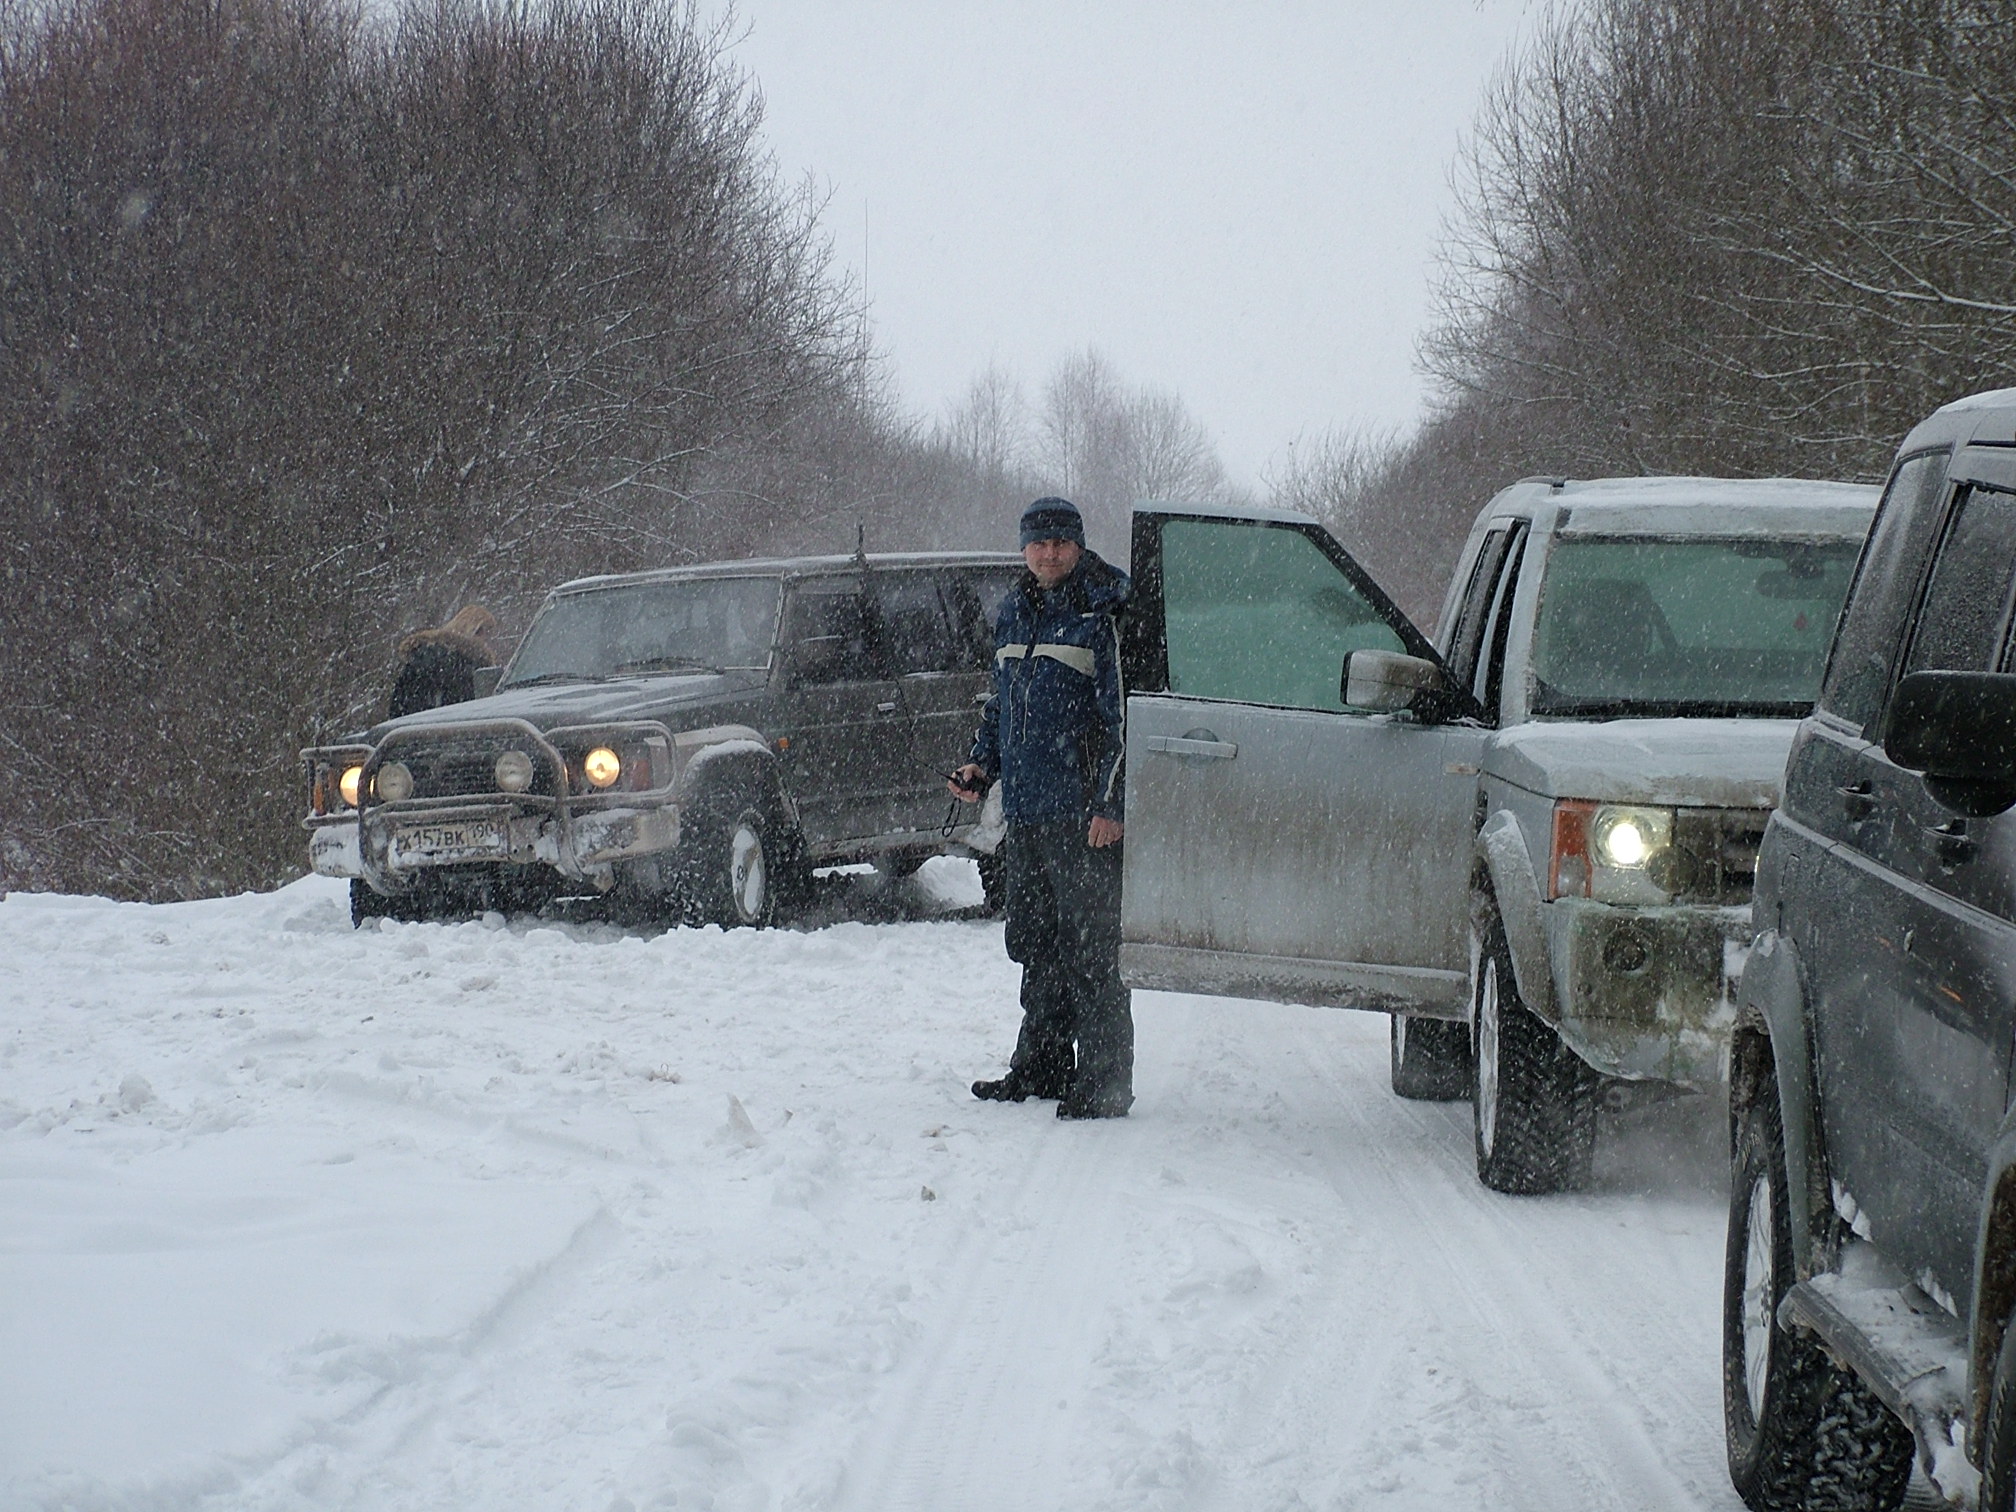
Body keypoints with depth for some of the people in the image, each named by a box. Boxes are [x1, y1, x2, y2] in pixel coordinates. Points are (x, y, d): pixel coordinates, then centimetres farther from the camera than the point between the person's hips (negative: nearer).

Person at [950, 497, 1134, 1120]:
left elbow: (1123, 717, -12)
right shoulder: (1014, 614, 16)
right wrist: (981, 765, 13)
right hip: (1025, 811, 8)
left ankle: (1104, 1084, -3)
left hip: (1084, 816, -8)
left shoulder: (1104, 616, -9)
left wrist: (1111, 804, -17)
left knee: (1090, 954, -7)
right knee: (1035, 947, 16)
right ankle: (1040, 1065, 26)